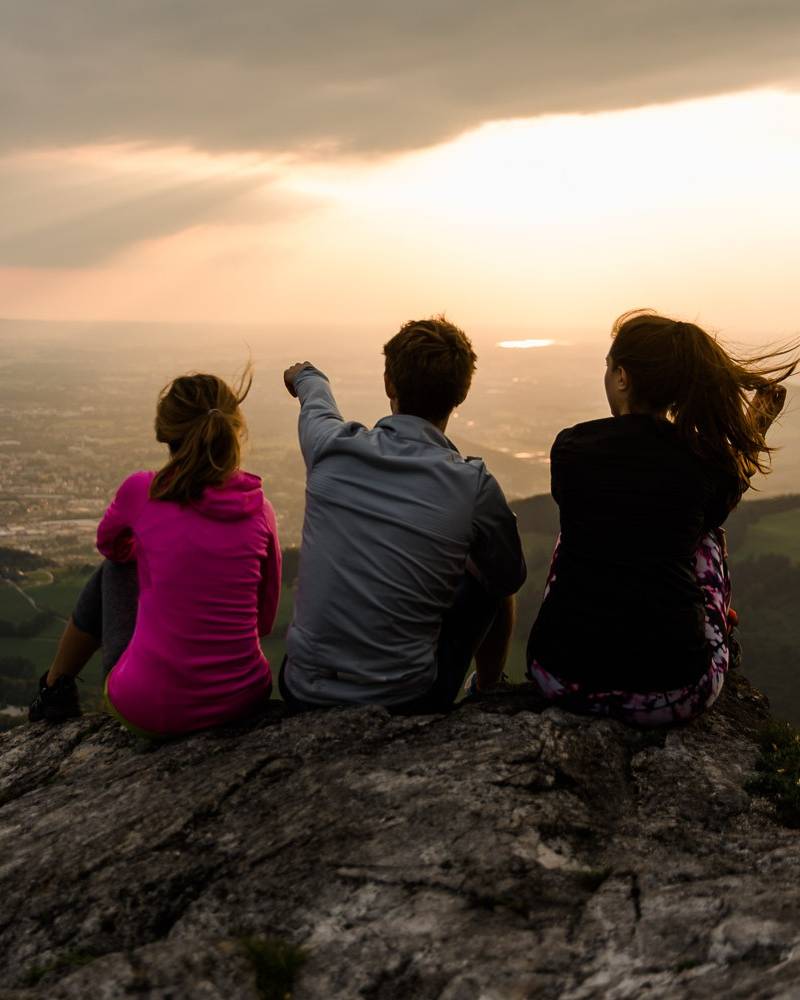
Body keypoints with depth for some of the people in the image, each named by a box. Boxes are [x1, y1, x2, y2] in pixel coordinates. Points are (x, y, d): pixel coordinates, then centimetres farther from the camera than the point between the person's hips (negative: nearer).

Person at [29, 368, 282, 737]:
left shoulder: (141, 490, -9)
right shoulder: (259, 509, -3)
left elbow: (110, 546, 15)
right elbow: (264, 619, 8)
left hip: (149, 709, -2)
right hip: (242, 699, 3)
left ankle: (54, 690, 41)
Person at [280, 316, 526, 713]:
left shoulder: (331, 447, -9)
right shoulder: (474, 486, -16)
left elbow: (316, 400, 19)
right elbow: (510, 579, 3)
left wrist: (307, 377, 42)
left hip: (303, 695, 3)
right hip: (405, 704, -2)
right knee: (489, 582, 19)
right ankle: (488, 695, 40)